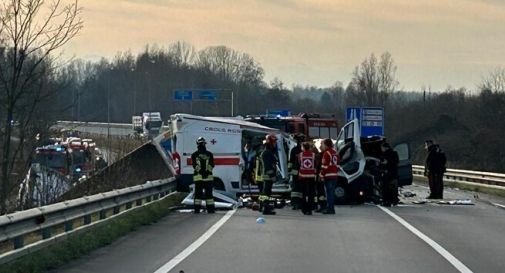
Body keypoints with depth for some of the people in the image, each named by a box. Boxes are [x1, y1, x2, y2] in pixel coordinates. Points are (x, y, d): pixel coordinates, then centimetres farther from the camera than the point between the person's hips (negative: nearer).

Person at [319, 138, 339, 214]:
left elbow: (324, 165, -14)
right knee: (332, 192, 12)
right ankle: (332, 209, 15)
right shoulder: (335, 153, 14)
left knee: (329, 192, -7)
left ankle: (329, 209, -8)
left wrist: (322, 175, -9)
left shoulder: (326, 153, -11)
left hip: (328, 176, -8)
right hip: (334, 175, 8)